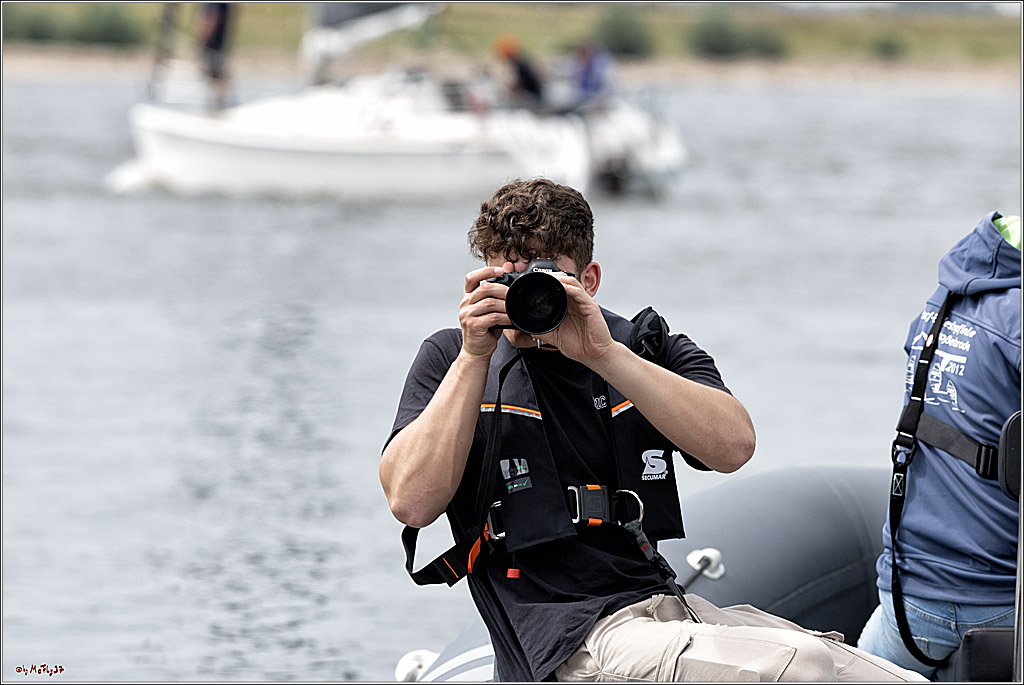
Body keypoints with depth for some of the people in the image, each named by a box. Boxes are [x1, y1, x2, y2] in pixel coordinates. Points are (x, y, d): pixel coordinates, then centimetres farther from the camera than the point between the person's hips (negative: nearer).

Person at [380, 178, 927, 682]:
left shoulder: (648, 346, 16)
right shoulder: (450, 360, 11)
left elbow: (733, 446, -4)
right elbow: (411, 501, -5)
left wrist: (605, 355, -11)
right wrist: (474, 357, -7)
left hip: (667, 600, 5)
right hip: (572, 635, -5)